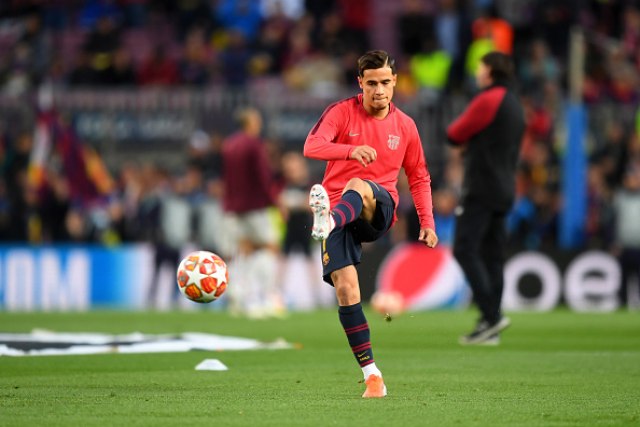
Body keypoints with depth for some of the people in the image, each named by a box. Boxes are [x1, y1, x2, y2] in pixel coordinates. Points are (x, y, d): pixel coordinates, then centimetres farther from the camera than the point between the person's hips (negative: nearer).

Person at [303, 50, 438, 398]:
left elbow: (419, 177, 22)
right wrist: (351, 150, -34)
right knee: (346, 288, -16)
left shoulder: (404, 126, 10)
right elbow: (311, 146, -16)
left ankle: (328, 222, -70)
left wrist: (427, 223, 12)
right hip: (338, 212, 0)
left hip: (379, 209, 0)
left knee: (357, 187, -35)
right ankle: (372, 375, -12)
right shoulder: (342, 112, 2)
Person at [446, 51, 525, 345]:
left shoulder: (487, 100, -10)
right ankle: (490, 329, 3)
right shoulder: (514, 105, 19)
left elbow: (454, 134, -6)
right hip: (504, 191, 9)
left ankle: (491, 314, -19)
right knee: (492, 254, 7)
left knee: (465, 250, -10)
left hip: (482, 188, -9)